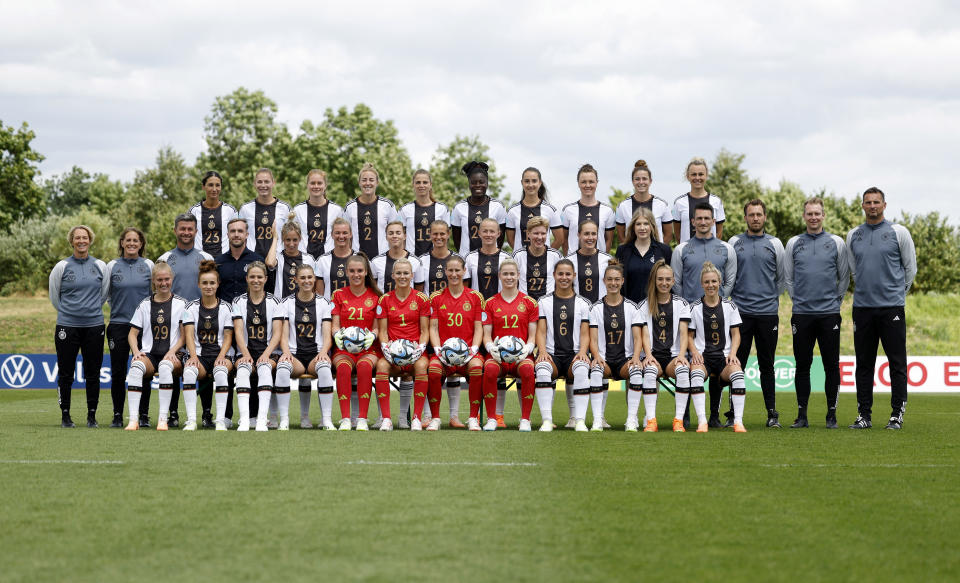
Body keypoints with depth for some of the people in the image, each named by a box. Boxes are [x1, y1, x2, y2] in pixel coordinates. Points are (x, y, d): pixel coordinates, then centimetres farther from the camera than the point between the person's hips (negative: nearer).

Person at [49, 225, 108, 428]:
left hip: (94, 326, 1)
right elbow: (54, 296, 11)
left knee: (93, 373, 3)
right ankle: (65, 415, 11)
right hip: (67, 327, -1)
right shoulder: (62, 267, 0)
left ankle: (92, 415, 12)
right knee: (65, 373, 1)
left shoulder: (100, 266, 6)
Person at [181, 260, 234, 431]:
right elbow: (189, 334, 0)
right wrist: (193, 356, -17)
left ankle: (220, 420, -37)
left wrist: (221, 356, -14)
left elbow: (228, 337, 4)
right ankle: (191, 420, -35)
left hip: (221, 354, -1)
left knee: (220, 371, -37)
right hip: (199, 355, 1)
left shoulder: (226, 308, 10)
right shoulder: (191, 308, 12)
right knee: (189, 371, -34)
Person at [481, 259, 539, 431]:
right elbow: (487, 334, 8)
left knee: (528, 369, -36)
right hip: (497, 355, 0)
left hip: (520, 356, 0)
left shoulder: (529, 303, 11)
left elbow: (532, 335, 8)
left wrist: (527, 349, -13)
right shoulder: (490, 304, 13)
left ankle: (525, 419, -25)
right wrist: (491, 347, -14)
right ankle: (491, 419, -25)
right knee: (490, 369, -35)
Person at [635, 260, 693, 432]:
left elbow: (684, 333, 4)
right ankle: (650, 420, -37)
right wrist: (648, 355, -15)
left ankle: (678, 420, -33)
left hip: (674, 355, 0)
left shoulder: (681, 304, 12)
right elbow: (645, 334, 4)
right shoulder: (645, 306, 12)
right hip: (654, 355, 0)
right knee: (649, 371, -35)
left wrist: (681, 355, -14)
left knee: (683, 370, -34)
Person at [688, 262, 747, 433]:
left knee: (737, 373, -33)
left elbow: (736, 334, 11)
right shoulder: (694, 308, 8)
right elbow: (689, 336, 9)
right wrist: (695, 352, -10)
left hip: (724, 356, 1)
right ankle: (702, 422, -38)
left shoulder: (729, 306, 11)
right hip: (702, 357, -1)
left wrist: (732, 353, -7)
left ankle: (738, 421, -32)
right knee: (696, 373, -36)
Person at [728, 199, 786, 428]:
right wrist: (733, 297, 6)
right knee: (737, 364, -1)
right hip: (740, 312, 0)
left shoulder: (774, 244, 7)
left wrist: (771, 298, 9)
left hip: (768, 312, 0)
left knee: (767, 366, 4)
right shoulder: (734, 243, 6)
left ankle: (772, 412, 9)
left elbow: (782, 278, 13)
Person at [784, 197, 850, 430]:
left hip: (829, 313, -1)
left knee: (831, 365, 0)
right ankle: (802, 415, 8)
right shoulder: (794, 244, 8)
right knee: (802, 365, 3)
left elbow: (844, 277, 10)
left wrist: (835, 301, 8)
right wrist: (799, 299, 10)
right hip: (802, 314, 1)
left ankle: (832, 414, 6)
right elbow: (788, 277, 14)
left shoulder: (836, 243, 5)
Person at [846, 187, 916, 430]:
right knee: (864, 364, 5)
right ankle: (864, 414, 10)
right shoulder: (853, 236, 10)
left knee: (897, 364, -2)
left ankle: (897, 414, 3)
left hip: (892, 308, -3)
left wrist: (897, 292, 9)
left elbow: (910, 268, 6)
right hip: (862, 307, 3)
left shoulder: (898, 232, 0)